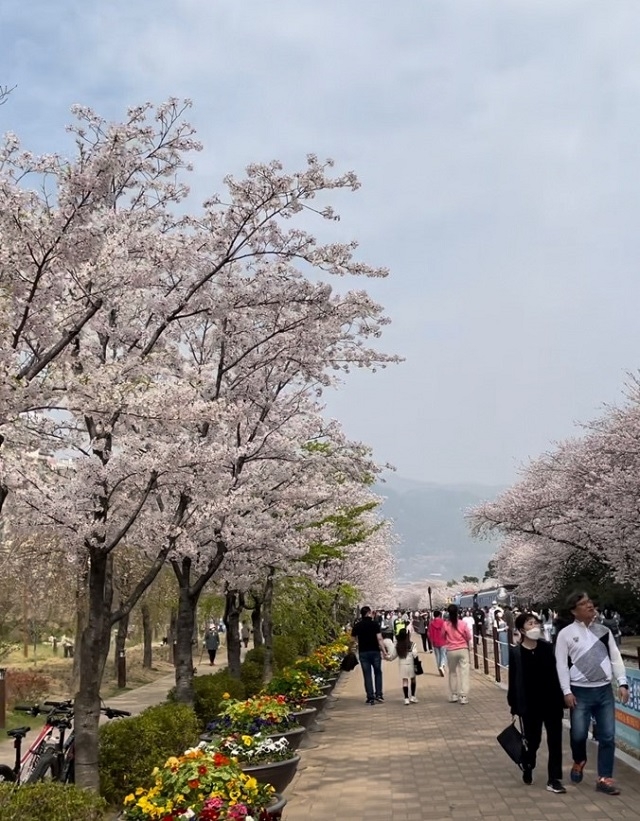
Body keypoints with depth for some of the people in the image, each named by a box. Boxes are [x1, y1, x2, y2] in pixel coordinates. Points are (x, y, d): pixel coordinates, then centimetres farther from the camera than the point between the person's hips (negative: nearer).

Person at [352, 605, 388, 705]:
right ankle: (378, 694, 9)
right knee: (378, 673, 14)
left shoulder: (357, 626, 1)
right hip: (375, 651, -1)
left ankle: (370, 697, 3)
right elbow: (379, 639, -10)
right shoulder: (375, 624, -6)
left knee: (367, 675, 5)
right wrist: (384, 651, -6)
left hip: (363, 652, 1)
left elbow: (354, 639, 5)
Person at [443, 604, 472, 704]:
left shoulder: (445, 625, -7)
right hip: (463, 650, -1)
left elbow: (443, 637, 3)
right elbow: (468, 637, 1)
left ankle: (453, 695, 21)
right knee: (464, 673, 1)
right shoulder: (462, 623, -8)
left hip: (451, 651, 1)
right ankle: (463, 696, -4)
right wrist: (469, 647, 19)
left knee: (452, 673, 16)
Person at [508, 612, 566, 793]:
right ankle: (527, 768, 39)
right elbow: (513, 680, -5)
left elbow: (555, 674, 2)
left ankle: (554, 779, 10)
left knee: (555, 740, 1)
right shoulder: (516, 652, -9)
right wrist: (514, 705, -5)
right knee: (533, 740, 10)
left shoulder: (547, 648, -1)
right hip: (530, 704, -2)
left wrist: (560, 699, 1)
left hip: (551, 701, 2)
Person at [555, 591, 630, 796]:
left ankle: (604, 779, 13)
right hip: (580, 691, -3)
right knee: (579, 734, 1)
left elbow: (615, 658, 9)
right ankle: (578, 762, 33)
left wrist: (622, 683, -2)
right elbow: (561, 664, -4)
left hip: (604, 690, 3)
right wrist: (567, 691, -10)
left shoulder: (604, 630, 7)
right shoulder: (566, 633, -3)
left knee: (608, 736, 3)